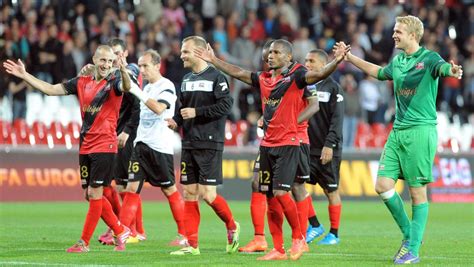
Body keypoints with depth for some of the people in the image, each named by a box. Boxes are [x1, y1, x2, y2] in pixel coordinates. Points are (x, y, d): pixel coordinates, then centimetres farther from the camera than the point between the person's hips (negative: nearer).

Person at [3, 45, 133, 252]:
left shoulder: (114, 81, -6)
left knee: (94, 193, -7)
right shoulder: (82, 82, 10)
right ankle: (120, 231, 23)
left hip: (104, 146, -6)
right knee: (90, 195, 10)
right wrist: (24, 75, 10)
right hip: (85, 147, 6)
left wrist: (123, 70, -50)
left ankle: (84, 243, 1)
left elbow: (126, 86, -29)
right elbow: (51, 89, 13)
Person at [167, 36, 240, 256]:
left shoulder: (215, 76, -8)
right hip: (189, 144, 7)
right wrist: (176, 120, 2)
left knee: (207, 194, -10)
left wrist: (196, 112, -16)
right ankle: (192, 244, 6)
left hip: (209, 144, -7)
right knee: (189, 193, 4)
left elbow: (225, 105, -16)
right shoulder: (186, 79, 15)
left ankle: (231, 226, 16)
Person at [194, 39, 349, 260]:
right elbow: (237, 73, 25)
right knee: (270, 198, 5)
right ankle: (278, 250, 11)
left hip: (287, 144, -7)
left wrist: (337, 61, -39)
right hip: (267, 144, 7)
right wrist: (213, 60, 31)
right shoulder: (264, 78, 13)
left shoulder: (296, 75, -6)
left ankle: (298, 238, 5)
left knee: (280, 193, -16)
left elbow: (319, 75, -22)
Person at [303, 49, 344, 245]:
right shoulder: (304, 86, 12)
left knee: (331, 191, 2)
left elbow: (337, 119, -11)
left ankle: (334, 233, 12)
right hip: (307, 147, 5)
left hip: (327, 150, -5)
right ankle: (314, 226, 6)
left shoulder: (332, 88, -5)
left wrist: (330, 144, -18)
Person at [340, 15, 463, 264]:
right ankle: (408, 233, 18)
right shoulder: (398, 61, 14)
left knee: (417, 191, -3)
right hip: (397, 131, 7)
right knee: (383, 185, 1)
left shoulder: (428, 58, -8)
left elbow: (442, 67, -31)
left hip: (421, 131, -7)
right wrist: (350, 57, 41)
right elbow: (379, 72, 36)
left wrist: (452, 71, -55)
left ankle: (413, 249, 3)